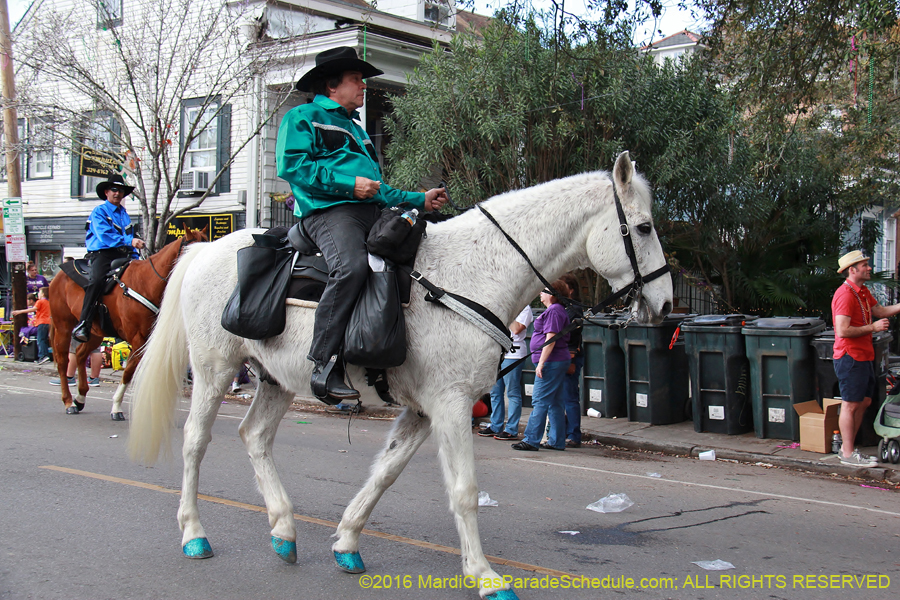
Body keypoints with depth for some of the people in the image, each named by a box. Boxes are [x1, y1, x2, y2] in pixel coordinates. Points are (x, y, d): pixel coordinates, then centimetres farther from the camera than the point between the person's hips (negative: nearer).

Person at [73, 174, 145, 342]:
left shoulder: (125, 215, 26)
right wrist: (129, 241, -22)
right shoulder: (99, 212, 4)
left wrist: (135, 257, 11)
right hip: (102, 254, -7)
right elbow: (105, 235, -12)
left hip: (123, 255, 7)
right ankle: (83, 325, -36)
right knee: (97, 280, -33)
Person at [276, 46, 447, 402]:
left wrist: (420, 200, 22)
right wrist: (348, 183, -14)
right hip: (329, 210, -8)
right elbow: (292, 165, -6)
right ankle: (324, 364, -36)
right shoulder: (303, 118, 12)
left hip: (375, 212, 8)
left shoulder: (356, 131, 36)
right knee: (352, 266, -37)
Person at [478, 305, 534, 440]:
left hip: (513, 354, -8)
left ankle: (512, 430, 0)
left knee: (513, 393, -4)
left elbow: (517, 329, -18)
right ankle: (495, 426, 19)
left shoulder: (524, 308, -4)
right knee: (495, 392, 11)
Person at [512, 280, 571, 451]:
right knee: (555, 402, 11)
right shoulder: (558, 310, 19)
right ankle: (557, 441, 14)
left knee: (540, 400, -9)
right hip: (559, 361, 11)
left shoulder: (553, 311, -13)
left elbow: (550, 340, -20)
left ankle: (531, 440, -8)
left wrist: (541, 363, -20)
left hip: (552, 361, -11)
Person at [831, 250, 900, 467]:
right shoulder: (845, 294, -18)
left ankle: (847, 448, 22)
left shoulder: (863, 292, 13)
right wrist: (872, 327, -18)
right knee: (850, 405, -3)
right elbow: (843, 331, -24)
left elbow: (880, 311, 20)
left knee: (864, 401, 14)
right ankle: (848, 454, 4)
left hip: (864, 356, 10)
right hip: (850, 357, -10)